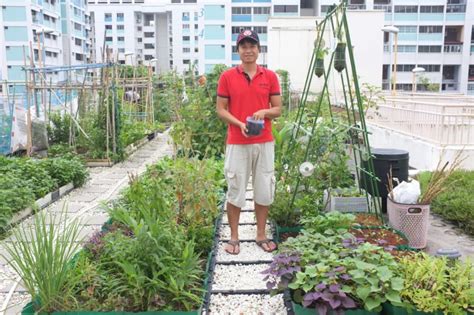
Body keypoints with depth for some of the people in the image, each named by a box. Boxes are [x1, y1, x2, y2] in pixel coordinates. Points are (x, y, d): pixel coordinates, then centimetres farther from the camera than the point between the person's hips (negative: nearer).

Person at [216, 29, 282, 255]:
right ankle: (234, 237, 18)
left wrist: (264, 112, -15)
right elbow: (220, 109, 1)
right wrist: (240, 124, -15)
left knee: (264, 190, 8)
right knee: (235, 191, 4)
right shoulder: (227, 76, 1)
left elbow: (278, 109, 7)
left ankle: (261, 235, 23)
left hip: (264, 143, 2)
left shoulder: (270, 76, 5)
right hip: (237, 143, -2)